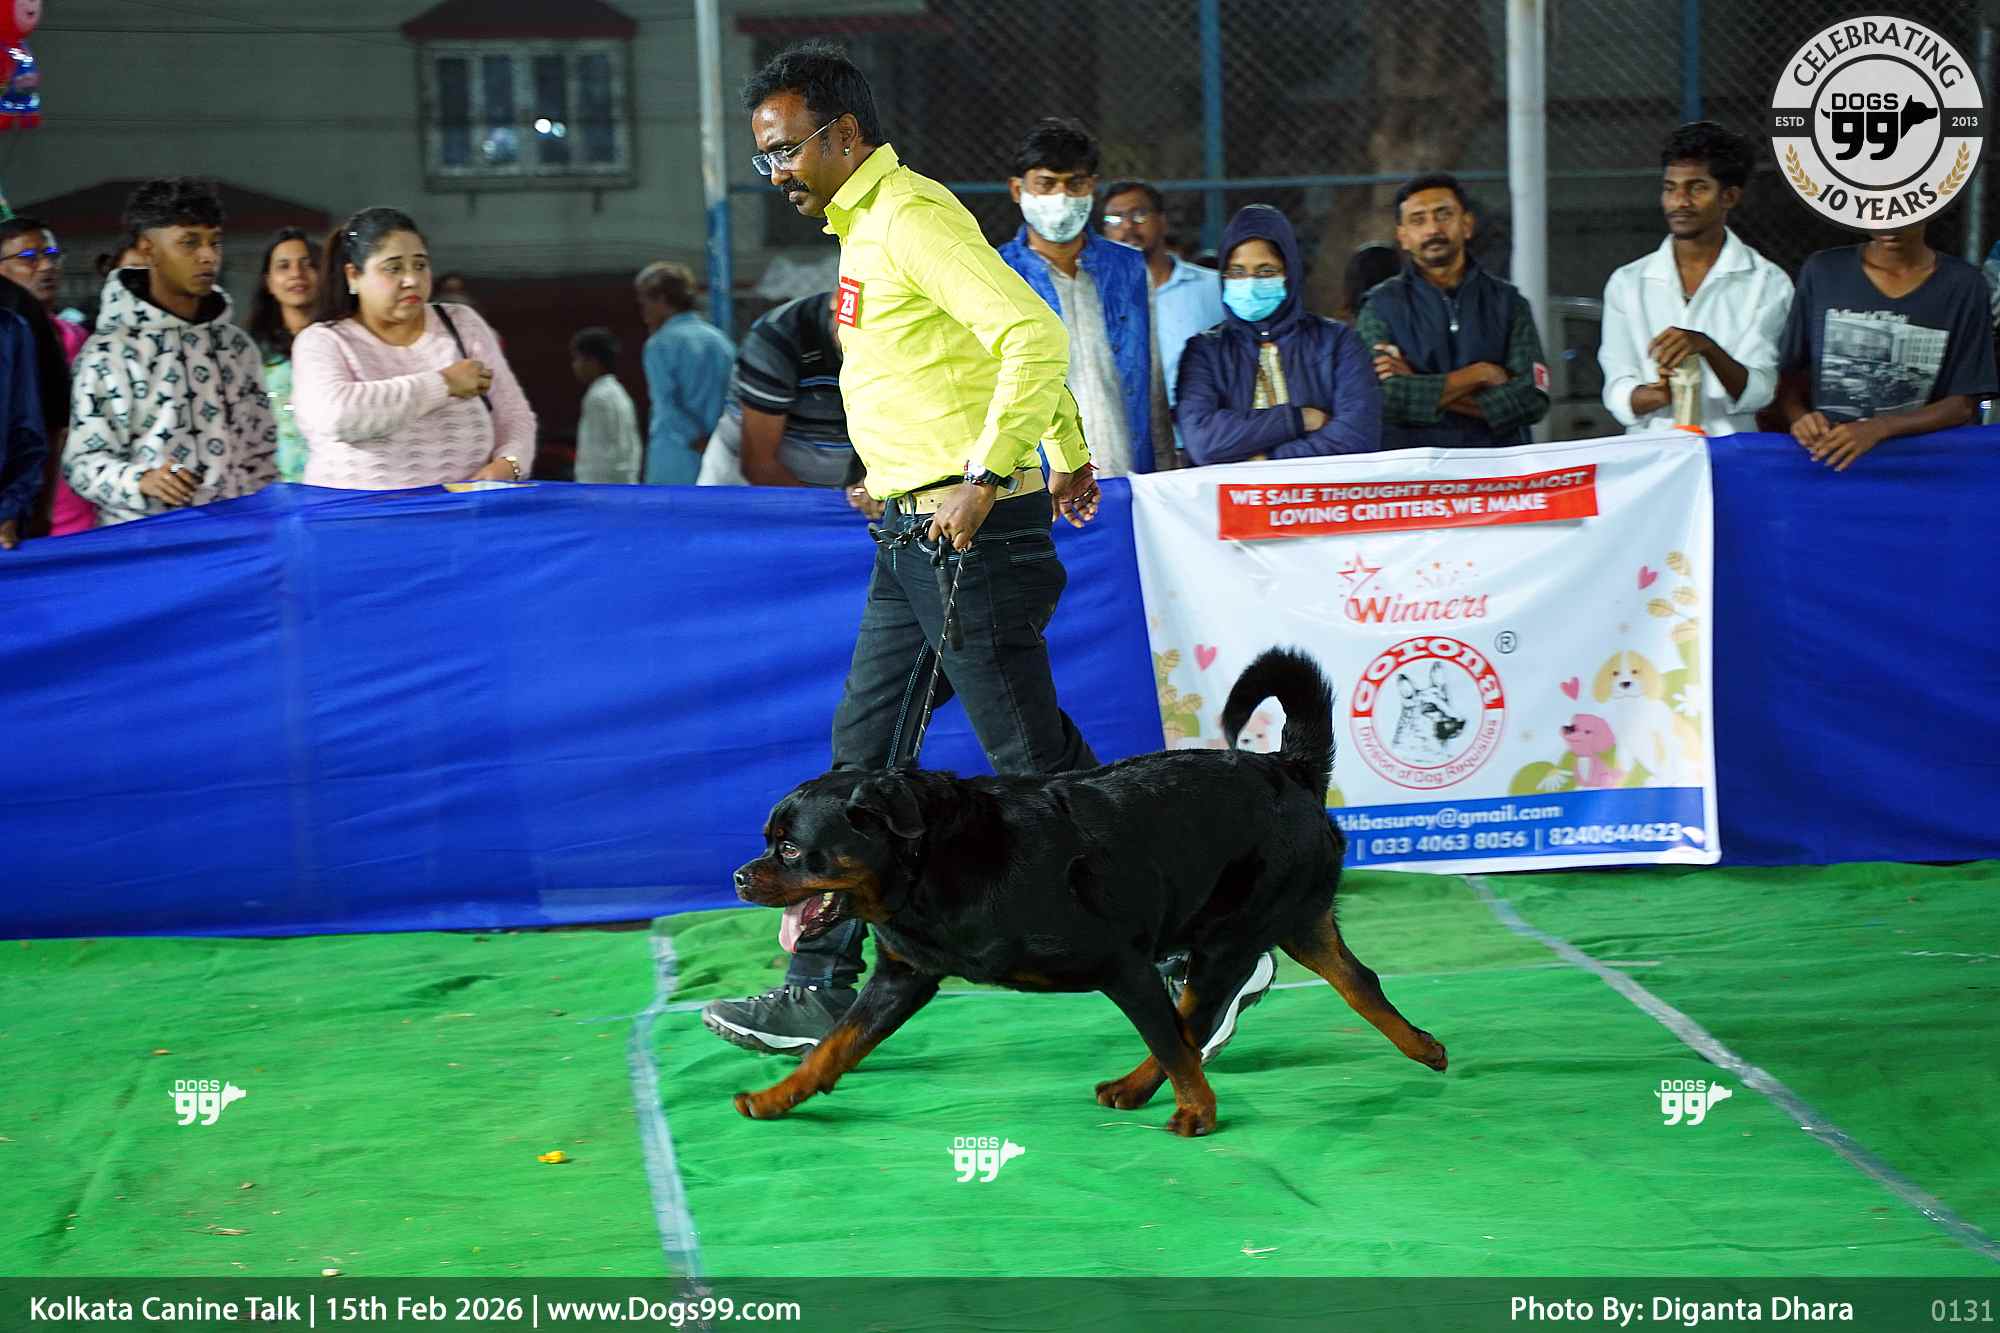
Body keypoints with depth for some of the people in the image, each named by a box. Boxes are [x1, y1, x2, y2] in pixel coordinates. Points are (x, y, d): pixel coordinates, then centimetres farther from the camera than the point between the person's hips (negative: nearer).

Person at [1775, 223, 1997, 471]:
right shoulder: (1821, 272, 4)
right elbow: (1787, 374, 8)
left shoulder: (1963, 286, 1)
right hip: (1824, 457, 2)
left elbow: (1962, 405, 0)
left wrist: (1879, 429, -15)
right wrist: (1798, 417, -12)